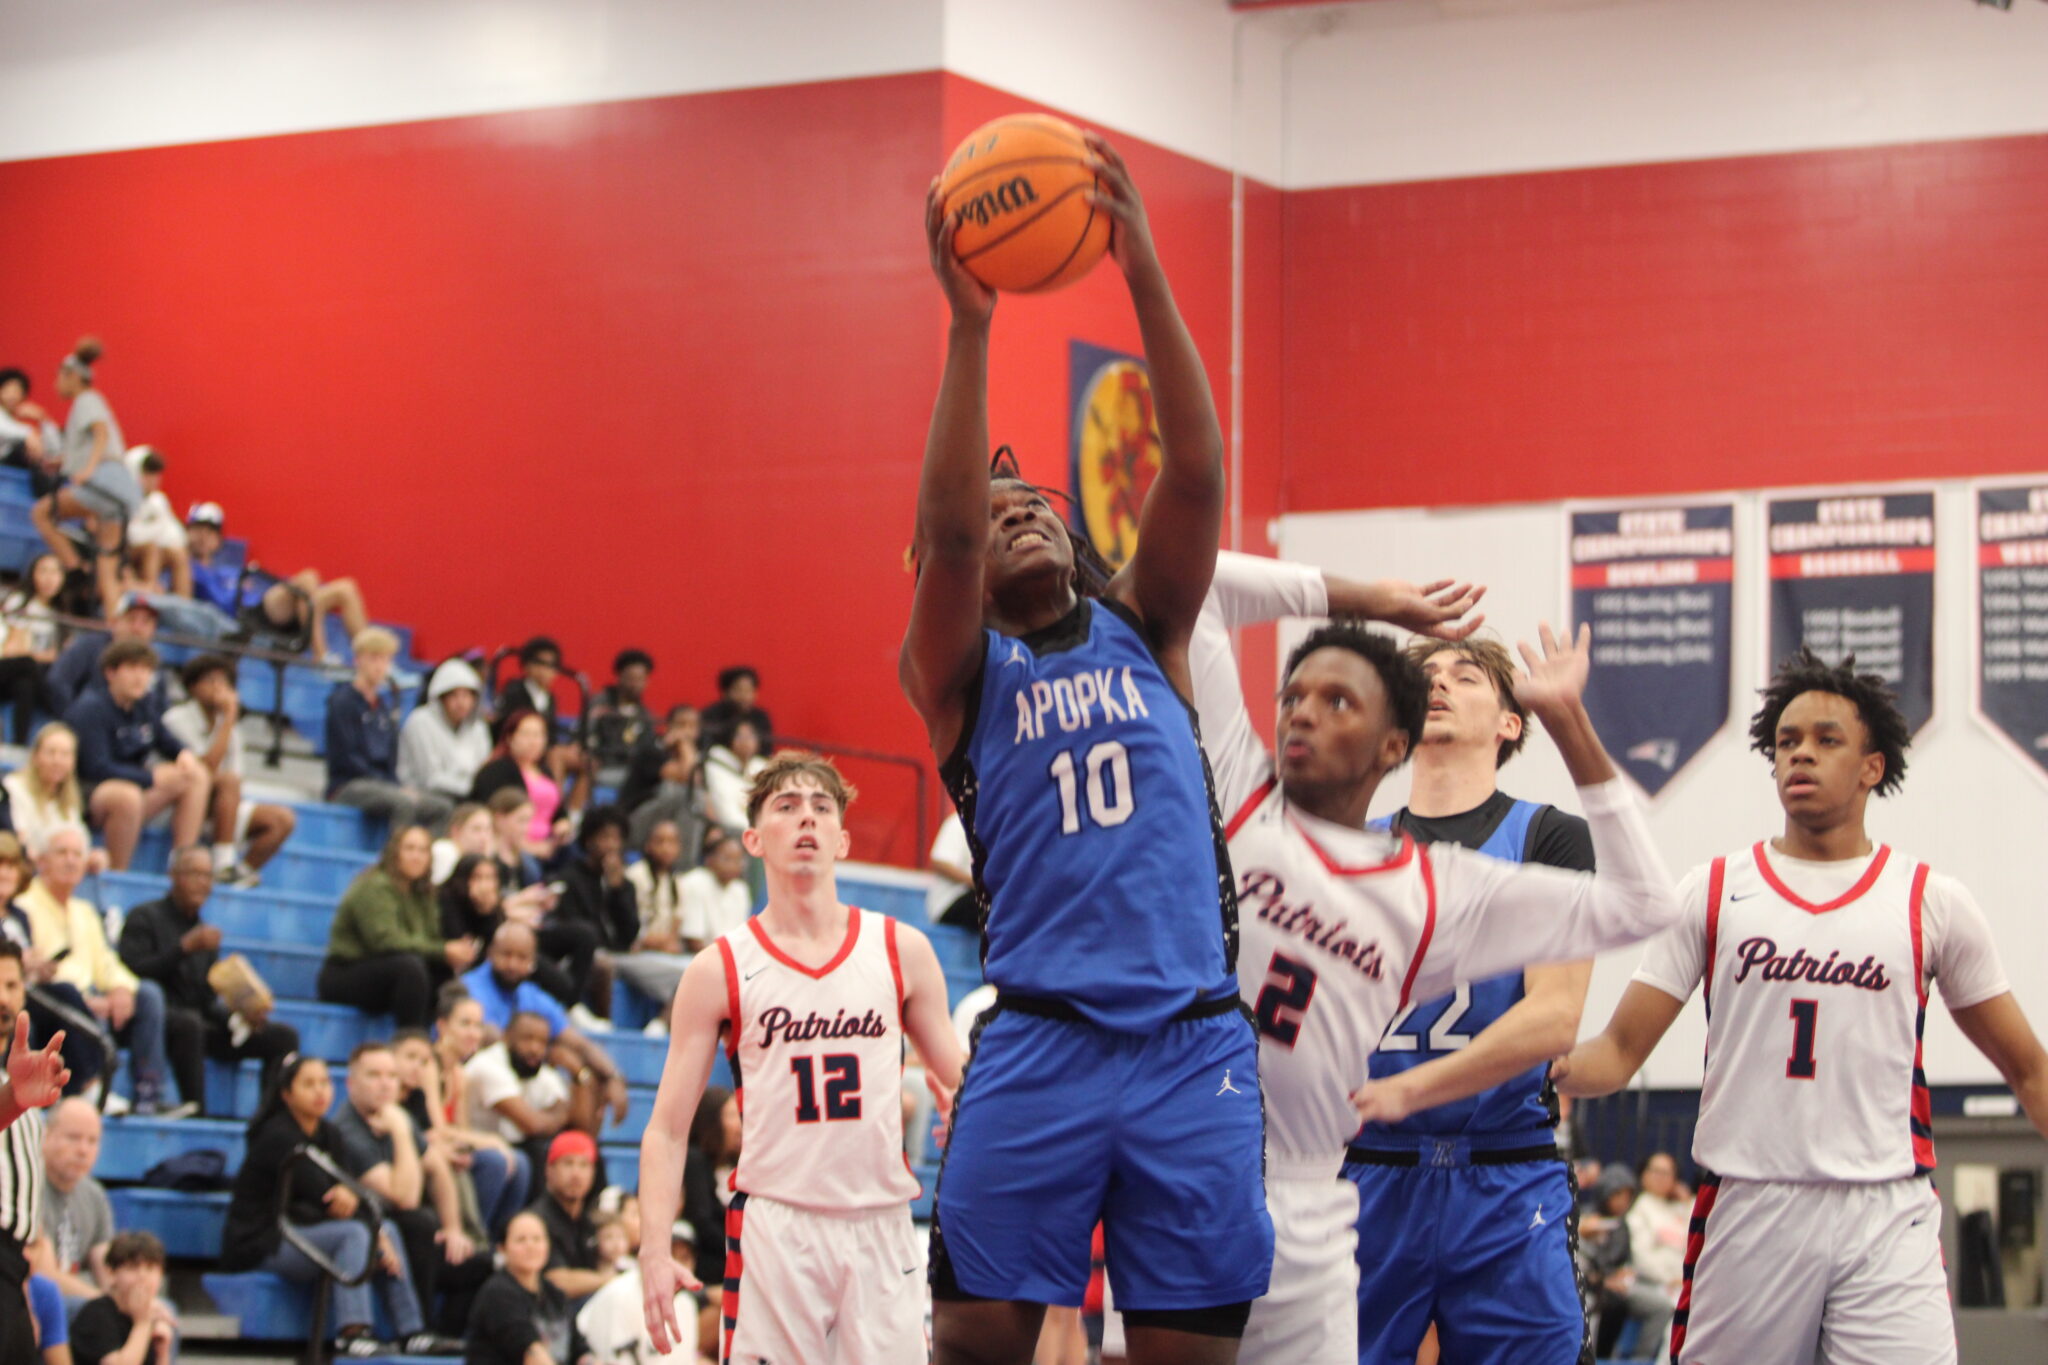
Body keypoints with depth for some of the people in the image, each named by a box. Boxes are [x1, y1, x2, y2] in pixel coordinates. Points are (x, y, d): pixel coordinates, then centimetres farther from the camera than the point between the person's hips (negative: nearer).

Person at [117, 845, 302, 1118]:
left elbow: (208, 999, 17)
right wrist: (185, 948, -18)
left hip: (198, 1021, 7)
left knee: (284, 1036, -7)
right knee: (189, 1022, -42)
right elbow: (133, 973, -13)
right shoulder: (145, 917, 3)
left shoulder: (204, 930, 21)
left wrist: (238, 1016, -4)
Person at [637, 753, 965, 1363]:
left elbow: (960, 1084, 12)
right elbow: (667, 1129, 2)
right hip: (774, 1227, -2)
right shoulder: (718, 971, 2)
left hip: (881, 1226, 2)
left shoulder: (902, 950, 7)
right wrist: (654, 1247, -12)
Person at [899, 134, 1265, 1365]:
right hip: (1041, 1041, -2)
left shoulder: (1144, 632, 16)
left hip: (1194, 1035, 2)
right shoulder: (958, 673, 9)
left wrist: (1146, 275, -8)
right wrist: (969, 326, -17)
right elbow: (945, 529, -10)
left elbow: (1197, 475, 2)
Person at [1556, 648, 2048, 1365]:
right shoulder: (1713, 892, 8)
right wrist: (1542, 1064, -16)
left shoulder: (1932, 902, 8)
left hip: (1886, 1216, -1)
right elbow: (1619, 1051, 4)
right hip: (1746, 1213, 1)